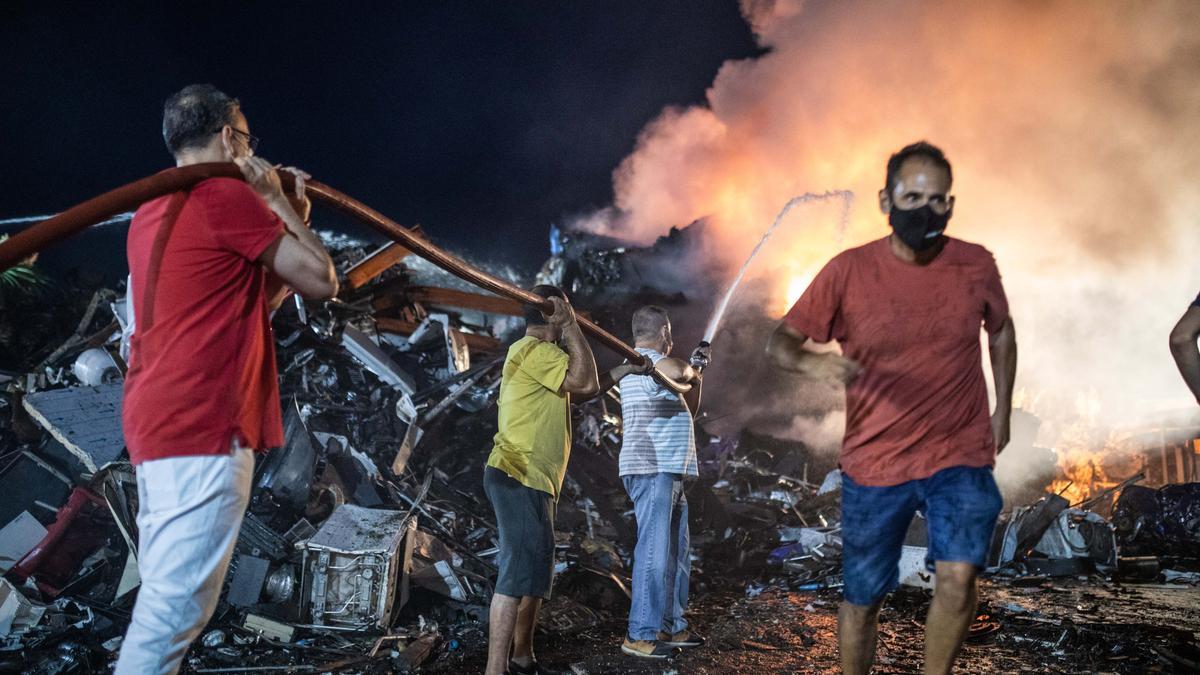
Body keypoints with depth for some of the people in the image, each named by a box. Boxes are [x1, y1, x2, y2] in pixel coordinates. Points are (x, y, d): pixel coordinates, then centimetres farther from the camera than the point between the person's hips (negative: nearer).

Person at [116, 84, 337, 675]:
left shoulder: (153, 211, 21)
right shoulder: (226, 196, -9)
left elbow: (255, 300, 24)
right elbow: (322, 281, -7)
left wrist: (286, 213, 21)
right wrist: (276, 203, 2)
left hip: (158, 423, 10)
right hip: (204, 426, -10)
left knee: (163, 599, 15)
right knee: (175, 609, -8)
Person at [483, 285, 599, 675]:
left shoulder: (537, 354, 22)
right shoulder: (534, 350, -11)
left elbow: (587, 389, 21)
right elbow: (585, 382, -19)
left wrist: (570, 333, 15)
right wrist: (571, 325, -11)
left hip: (532, 481, 11)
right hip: (518, 479, -11)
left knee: (536, 572, 16)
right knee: (518, 573, -14)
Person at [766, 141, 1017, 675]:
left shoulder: (977, 266, -4)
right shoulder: (849, 271, -10)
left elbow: (1001, 332, 15)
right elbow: (780, 341, -9)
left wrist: (1002, 410, 10)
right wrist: (812, 362, -30)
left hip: (962, 456, 1)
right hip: (874, 462, 0)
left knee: (958, 577, -19)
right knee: (862, 599, 10)